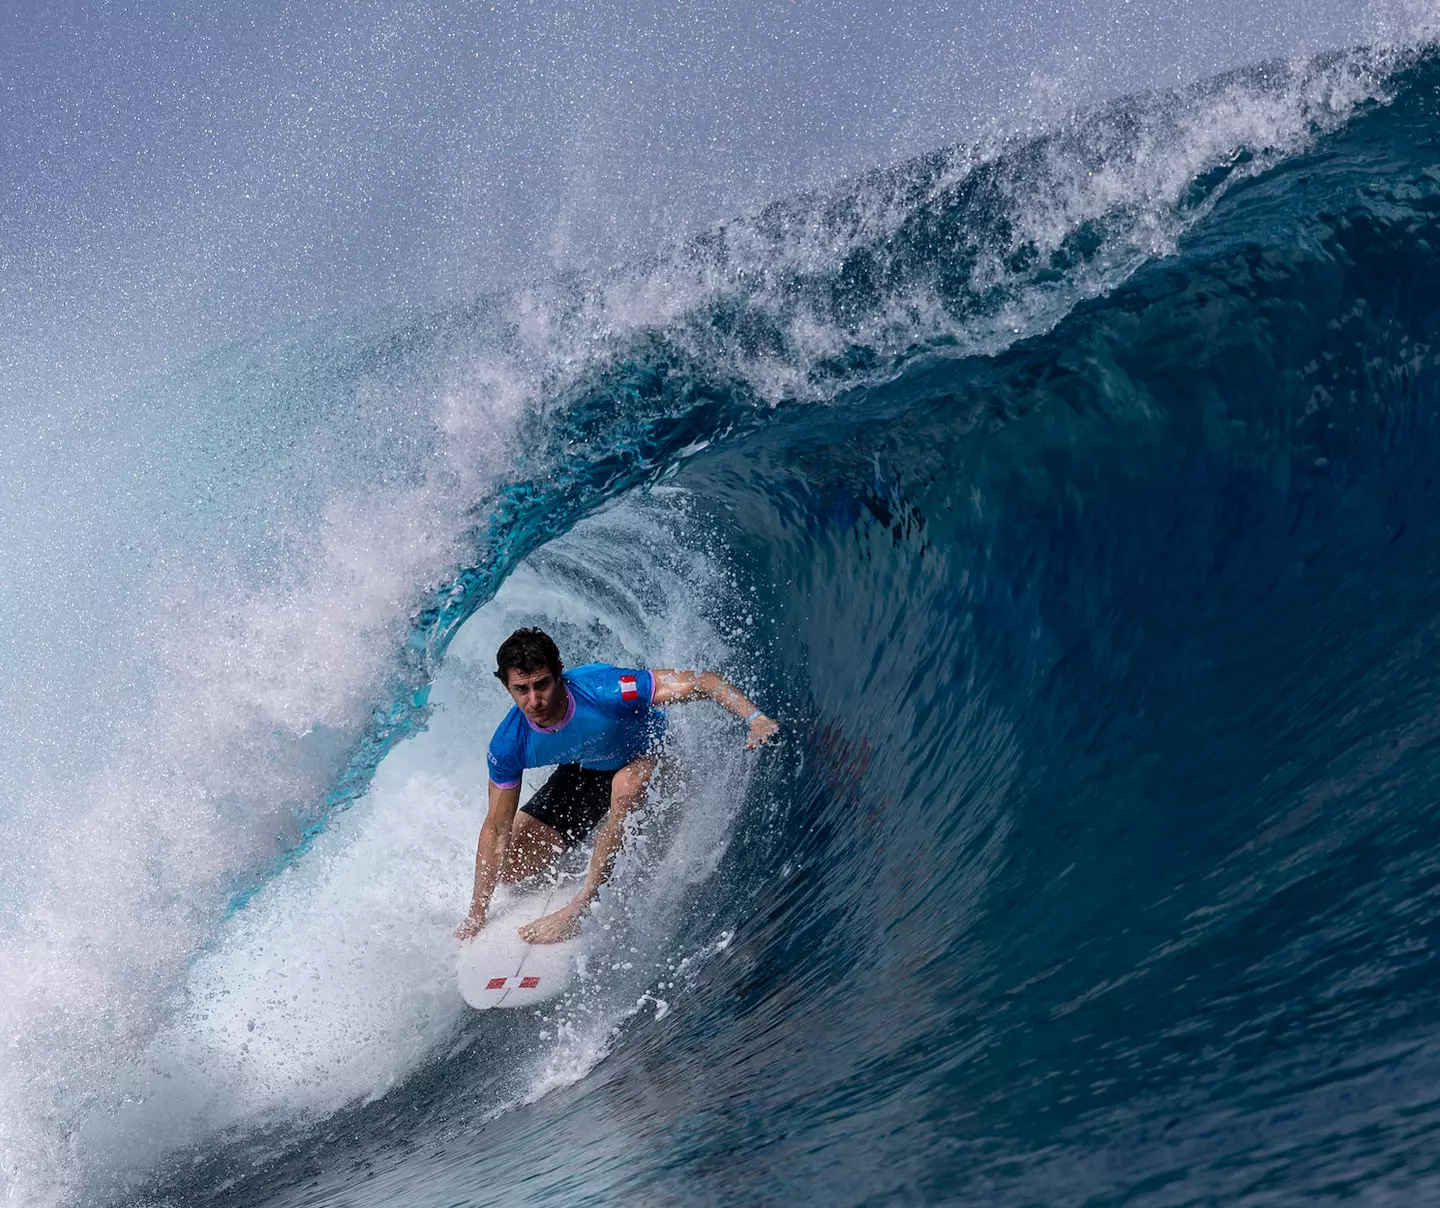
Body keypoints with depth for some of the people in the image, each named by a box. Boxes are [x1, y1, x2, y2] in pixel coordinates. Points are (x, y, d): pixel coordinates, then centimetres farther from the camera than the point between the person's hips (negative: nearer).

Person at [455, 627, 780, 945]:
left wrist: (754, 717, -49)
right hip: (585, 771, 4)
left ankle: (579, 908, -25)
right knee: (511, 866, -1)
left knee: (625, 785, -40)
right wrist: (476, 915, -10)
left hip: (648, 753, -3)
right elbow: (497, 828, -14)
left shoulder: (602, 689, -39)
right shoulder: (509, 744, -26)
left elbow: (701, 681, -34)